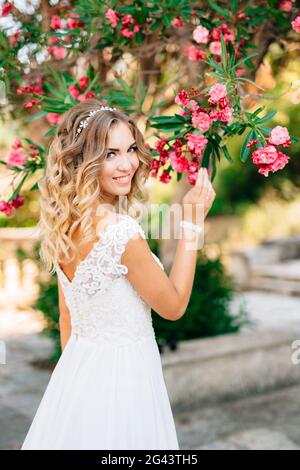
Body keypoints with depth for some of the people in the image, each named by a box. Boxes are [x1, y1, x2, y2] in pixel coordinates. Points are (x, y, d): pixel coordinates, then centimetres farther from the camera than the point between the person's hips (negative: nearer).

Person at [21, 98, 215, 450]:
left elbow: (66, 319, 7)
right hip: (121, 373, -7)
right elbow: (173, 306, -12)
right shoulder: (122, 232, -26)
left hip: (75, 366, 7)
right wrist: (191, 221, -12)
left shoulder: (64, 224, -2)